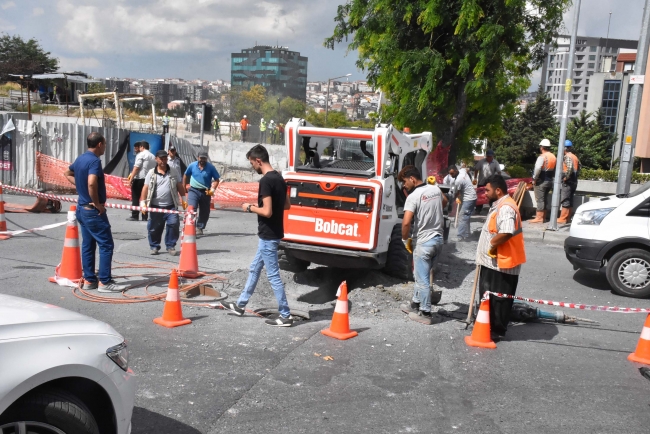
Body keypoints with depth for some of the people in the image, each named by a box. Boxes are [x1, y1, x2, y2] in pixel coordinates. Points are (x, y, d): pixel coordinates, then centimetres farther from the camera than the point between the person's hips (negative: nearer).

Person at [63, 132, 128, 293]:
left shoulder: (80, 159, 11)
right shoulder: (94, 161, -18)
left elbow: (67, 174, 28)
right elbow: (92, 183, -33)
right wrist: (97, 204, -22)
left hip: (82, 208, 10)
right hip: (93, 211, -9)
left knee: (88, 245, 13)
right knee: (106, 244, -5)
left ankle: (89, 280, 18)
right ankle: (105, 282, -4)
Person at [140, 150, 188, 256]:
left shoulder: (174, 172, 7)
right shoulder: (151, 173, 4)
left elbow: (180, 186, 11)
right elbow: (145, 188, 2)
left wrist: (184, 199, 8)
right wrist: (143, 202, -6)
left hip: (171, 206, 0)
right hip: (155, 206, 0)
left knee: (173, 224, -11)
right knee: (154, 228, 5)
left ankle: (170, 246, 4)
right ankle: (154, 247, 22)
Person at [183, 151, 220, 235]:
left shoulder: (211, 167, -6)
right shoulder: (192, 166, -2)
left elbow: (216, 179, -3)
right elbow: (186, 176, 13)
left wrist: (213, 189, -18)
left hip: (206, 192, 1)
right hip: (193, 190, -1)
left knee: (204, 212, 9)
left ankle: (199, 228, 24)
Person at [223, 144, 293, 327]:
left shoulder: (266, 181, -21)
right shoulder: (279, 178, 9)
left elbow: (267, 211, -25)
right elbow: (287, 204, 17)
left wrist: (250, 207, -9)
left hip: (268, 235, -10)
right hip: (273, 233, 10)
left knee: (273, 275, -2)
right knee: (254, 269, 19)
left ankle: (285, 315, 6)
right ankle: (240, 305, 32)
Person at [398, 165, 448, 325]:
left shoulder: (413, 196, -17)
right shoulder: (436, 189, 6)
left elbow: (406, 222, -25)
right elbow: (444, 201, 30)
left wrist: (405, 239, -9)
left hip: (424, 242, -8)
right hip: (438, 239, 8)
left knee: (422, 279, 3)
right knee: (420, 275, 22)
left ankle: (425, 314, 10)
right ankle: (416, 304, 33)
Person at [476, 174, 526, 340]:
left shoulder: (506, 208, -22)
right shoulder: (498, 205, 13)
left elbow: (506, 233, -37)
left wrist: (492, 245, -21)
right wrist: (489, 249, 17)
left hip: (501, 263, -11)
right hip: (491, 261, 11)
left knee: (498, 299, 2)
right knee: (488, 296, 18)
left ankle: (497, 330, 13)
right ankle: (488, 326, 31)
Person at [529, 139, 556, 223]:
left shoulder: (542, 157, -14)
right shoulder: (554, 157, 13)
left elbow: (538, 169, -25)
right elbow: (555, 169, 11)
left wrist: (534, 178, -14)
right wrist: (552, 177, 14)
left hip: (541, 181, -8)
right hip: (550, 181, 8)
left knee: (539, 199, -6)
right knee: (544, 199, 16)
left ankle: (539, 217, -6)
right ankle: (543, 216, 21)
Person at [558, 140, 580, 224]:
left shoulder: (567, 157, -12)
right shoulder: (575, 157, 16)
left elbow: (570, 167, -27)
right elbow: (578, 169, 18)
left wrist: (566, 177, -18)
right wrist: (575, 176, 16)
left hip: (568, 182, -9)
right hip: (574, 181, 9)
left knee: (565, 200, -6)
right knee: (570, 200, 12)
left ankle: (562, 218, -5)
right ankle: (567, 218, 16)